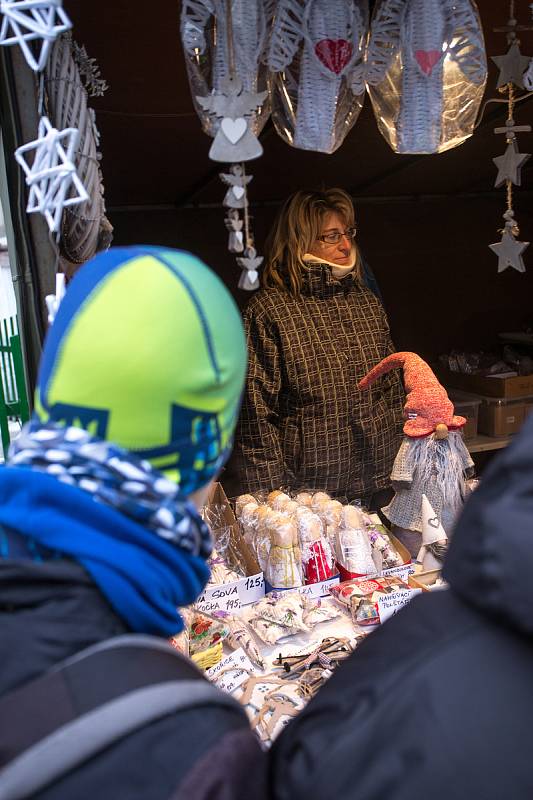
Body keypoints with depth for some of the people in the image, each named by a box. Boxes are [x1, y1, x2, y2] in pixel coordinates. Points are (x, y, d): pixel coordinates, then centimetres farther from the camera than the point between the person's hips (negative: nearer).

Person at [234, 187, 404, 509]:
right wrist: (273, 496, -11)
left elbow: (393, 391, 15)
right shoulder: (268, 310, -9)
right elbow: (256, 413, -10)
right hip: (310, 491, -5)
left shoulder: (368, 301, 9)